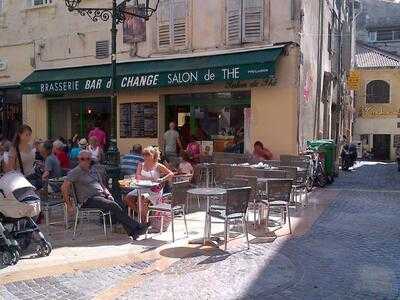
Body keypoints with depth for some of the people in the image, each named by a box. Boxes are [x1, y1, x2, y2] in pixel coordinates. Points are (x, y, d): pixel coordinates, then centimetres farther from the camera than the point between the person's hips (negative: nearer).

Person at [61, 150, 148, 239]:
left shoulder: (93, 170, 23)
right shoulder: (75, 172, 2)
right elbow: (64, 187, -6)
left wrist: (107, 193, 8)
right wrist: (69, 204, -11)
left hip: (101, 195, 6)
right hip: (88, 199, -6)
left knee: (116, 204, -24)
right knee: (113, 205, -28)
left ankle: (132, 232, -34)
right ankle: (135, 227, -29)